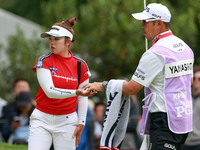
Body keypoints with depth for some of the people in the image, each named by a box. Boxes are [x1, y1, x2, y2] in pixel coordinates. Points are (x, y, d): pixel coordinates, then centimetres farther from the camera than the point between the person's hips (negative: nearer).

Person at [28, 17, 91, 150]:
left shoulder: (80, 65, 0)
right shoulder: (43, 62, -5)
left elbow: (82, 98, 6)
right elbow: (50, 91, -16)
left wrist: (81, 123, 1)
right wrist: (74, 92, -29)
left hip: (67, 121, 1)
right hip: (41, 119, -1)